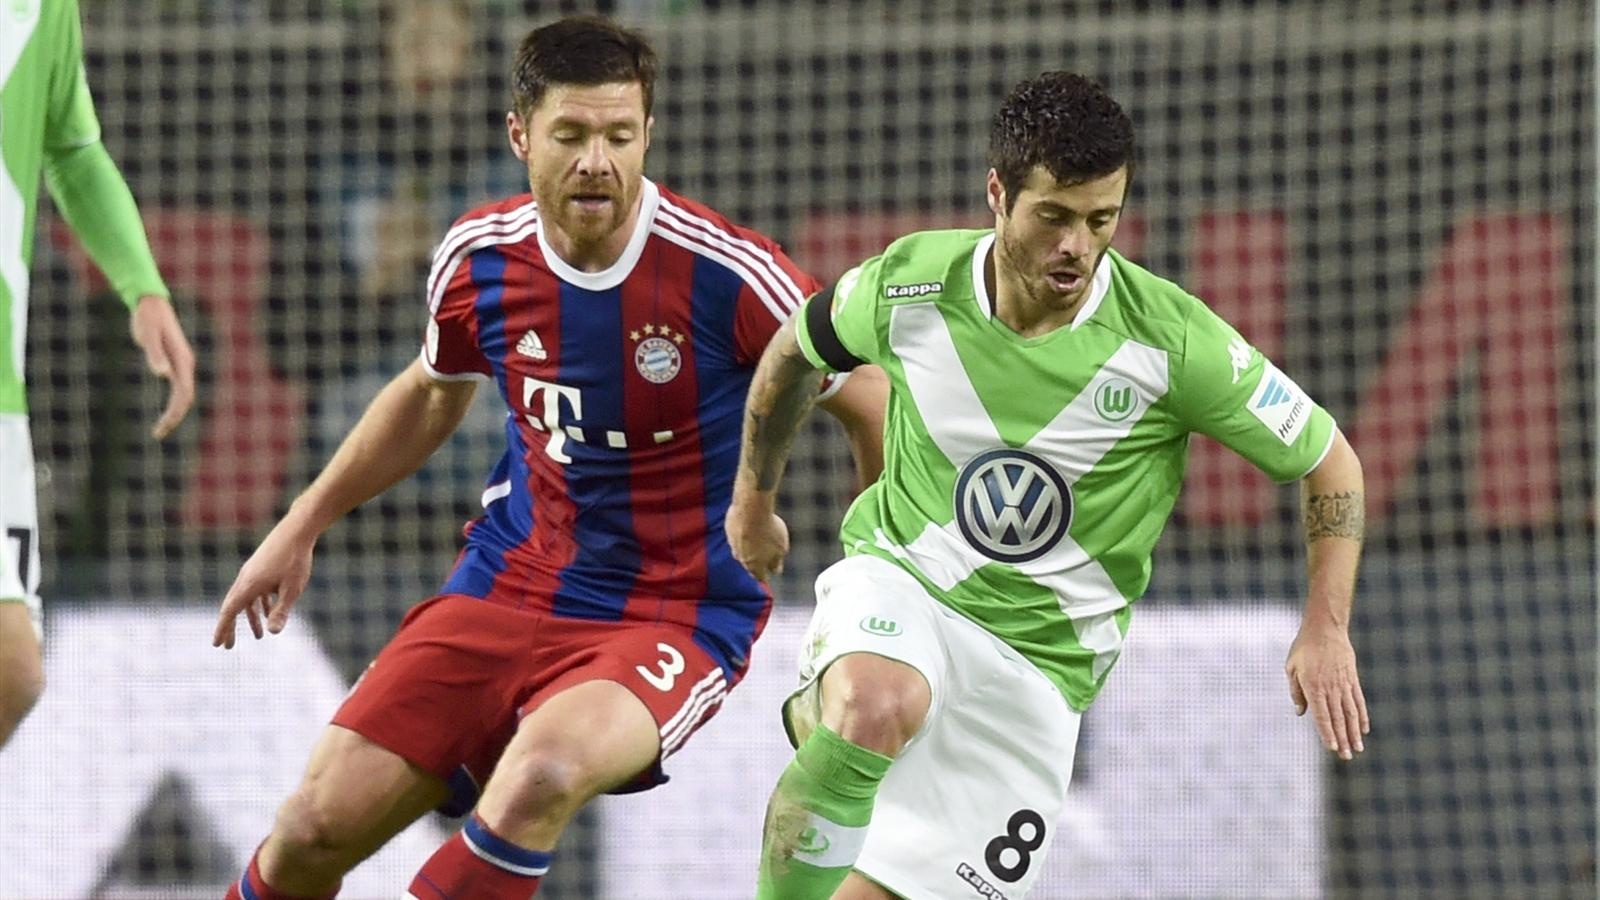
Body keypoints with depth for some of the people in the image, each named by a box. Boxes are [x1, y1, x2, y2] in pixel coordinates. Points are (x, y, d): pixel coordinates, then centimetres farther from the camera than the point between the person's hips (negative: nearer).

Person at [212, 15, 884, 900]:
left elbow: (879, 412, -6)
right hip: (507, 585, 4)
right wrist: (300, 527, 22)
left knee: (542, 770, -37)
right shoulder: (478, 260, -4)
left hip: (675, 618, -4)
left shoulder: (726, 274, -18)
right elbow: (432, 393, 19)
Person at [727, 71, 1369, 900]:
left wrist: (1326, 628, -16)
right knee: (874, 709, -37)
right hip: (896, 580, 0)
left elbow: (1330, 463, -5)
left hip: (1038, 657, 0)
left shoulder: (1170, 339, -15)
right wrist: (754, 497, 25)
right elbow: (795, 350, 13)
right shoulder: (907, 285, -11)